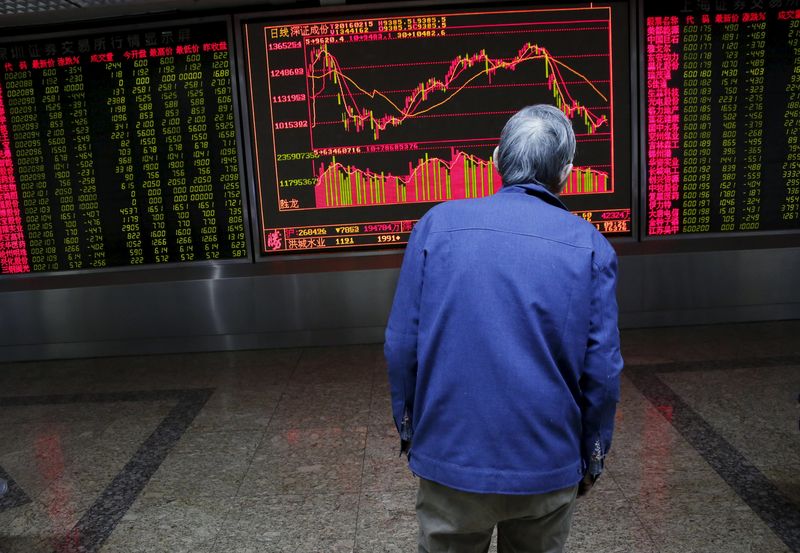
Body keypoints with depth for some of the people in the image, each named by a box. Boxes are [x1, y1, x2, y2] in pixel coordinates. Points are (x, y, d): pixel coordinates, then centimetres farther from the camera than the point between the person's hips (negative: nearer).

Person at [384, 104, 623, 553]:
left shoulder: (437, 224, -8)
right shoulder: (590, 246, -8)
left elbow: (401, 344, -7)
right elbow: (602, 369, -7)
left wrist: (408, 425, 8)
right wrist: (593, 457, 8)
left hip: (450, 454, 0)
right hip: (548, 465, 1)